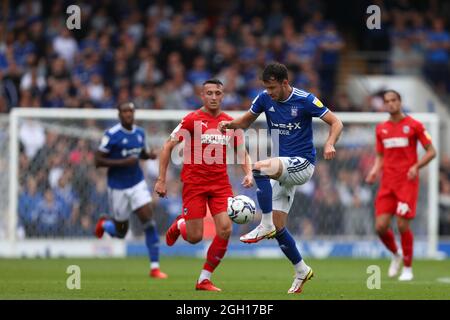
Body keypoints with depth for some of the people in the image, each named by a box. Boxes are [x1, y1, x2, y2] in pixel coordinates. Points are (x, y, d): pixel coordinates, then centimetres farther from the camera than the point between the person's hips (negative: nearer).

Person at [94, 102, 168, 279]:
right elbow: (98, 161, -15)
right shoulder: (111, 135, -15)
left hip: (137, 184, 4)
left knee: (149, 222, -13)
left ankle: (155, 267, -8)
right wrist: (122, 162, -25)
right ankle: (104, 223, 45)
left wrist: (149, 155, -3)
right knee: (120, 232, 7)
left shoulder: (140, 132, 3)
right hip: (118, 187, -4)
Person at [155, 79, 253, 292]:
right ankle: (179, 225, 33)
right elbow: (167, 147, -3)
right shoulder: (192, 120, -6)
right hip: (194, 182, -4)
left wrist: (248, 174, -1)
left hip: (220, 184, 4)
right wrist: (161, 180, -8)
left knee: (225, 230, -12)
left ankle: (204, 279, 2)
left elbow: (242, 153, 18)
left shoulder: (230, 124, 7)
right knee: (195, 237, -6)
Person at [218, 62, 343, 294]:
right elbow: (246, 121, 16)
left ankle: (265, 225, -27)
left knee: (259, 167, -33)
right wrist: (230, 124, -7)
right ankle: (301, 270, 19)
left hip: (303, 163, -6)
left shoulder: (305, 100, -12)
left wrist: (329, 144, -26)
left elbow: (336, 123, -7)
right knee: (278, 226, 2)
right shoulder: (264, 99, 2)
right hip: (282, 167, 6)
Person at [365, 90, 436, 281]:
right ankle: (396, 255, 24)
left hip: (408, 182, -4)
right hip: (387, 184, 4)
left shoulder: (414, 125, -1)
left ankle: (407, 268, 6)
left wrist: (416, 167, -15)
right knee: (380, 226, -6)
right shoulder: (381, 129, 12)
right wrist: (374, 172, 1)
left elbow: (431, 152, 0)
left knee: (403, 225, -11)